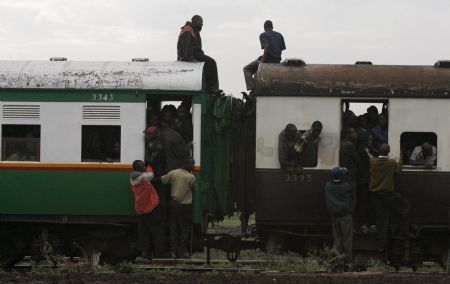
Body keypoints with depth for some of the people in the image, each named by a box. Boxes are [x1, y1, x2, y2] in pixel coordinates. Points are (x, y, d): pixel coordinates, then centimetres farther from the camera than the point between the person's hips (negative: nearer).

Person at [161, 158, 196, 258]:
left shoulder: (173, 173, -2)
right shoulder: (191, 177, -13)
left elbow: (162, 180, 4)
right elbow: (194, 189, -1)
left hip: (173, 203, 4)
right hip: (185, 205, -4)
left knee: (173, 228, 12)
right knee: (184, 229, 7)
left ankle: (174, 251, 13)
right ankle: (182, 252, 8)